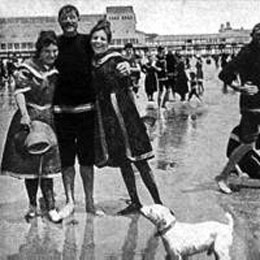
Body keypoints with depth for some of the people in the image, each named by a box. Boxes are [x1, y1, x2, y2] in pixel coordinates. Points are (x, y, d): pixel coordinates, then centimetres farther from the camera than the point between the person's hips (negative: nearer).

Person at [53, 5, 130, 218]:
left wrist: (124, 66, -16)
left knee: (87, 158, 6)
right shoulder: (55, 44, 5)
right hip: (62, 109, 1)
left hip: (86, 107, 0)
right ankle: (70, 202, 15)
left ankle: (90, 202, 15)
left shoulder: (88, 42, 3)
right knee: (66, 158, 4)